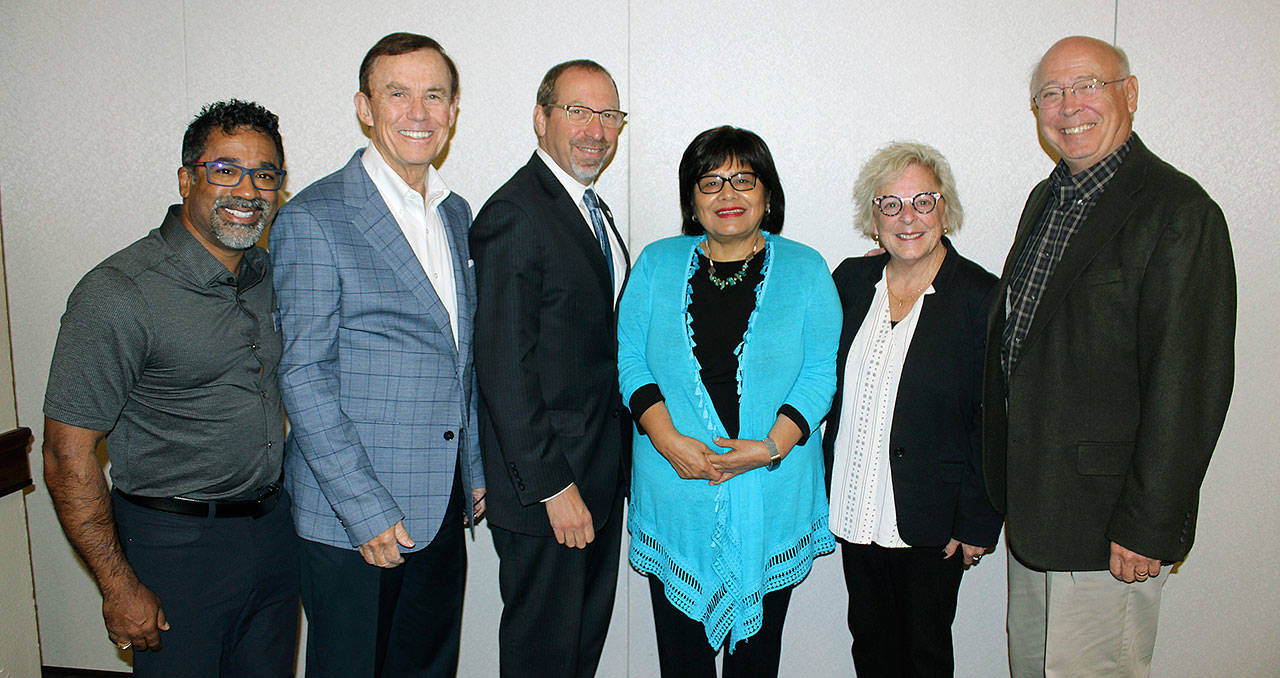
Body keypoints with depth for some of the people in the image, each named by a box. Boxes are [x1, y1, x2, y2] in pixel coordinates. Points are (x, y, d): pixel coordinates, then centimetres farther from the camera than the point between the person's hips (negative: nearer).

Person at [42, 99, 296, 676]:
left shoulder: (267, 273, 3)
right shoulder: (117, 295, -19)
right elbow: (67, 455, -16)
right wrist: (120, 588, -14)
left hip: (273, 530, 6)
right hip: (176, 542, -6)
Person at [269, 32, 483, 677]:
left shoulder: (456, 213, 9)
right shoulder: (313, 219, -12)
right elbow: (304, 378, -14)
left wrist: (475, 471, 13)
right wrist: (365, 508, -17)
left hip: (443, 503, 6)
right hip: (350, 513, -6)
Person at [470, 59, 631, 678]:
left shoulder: (592, 209, 12)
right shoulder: (514, 214, -17)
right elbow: (504, 368, -22)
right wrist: (553, 487, -21)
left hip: (602, 475, 9)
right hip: (543, 486, -9)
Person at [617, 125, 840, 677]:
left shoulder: (804, 270, 3)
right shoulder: (658, 264, 5)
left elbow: (822, 370, -1)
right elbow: (631, 357, 1)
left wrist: (772, 446, -14)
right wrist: (669, 440, -13)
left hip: (771, 493, 0)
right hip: (674, 493, 1)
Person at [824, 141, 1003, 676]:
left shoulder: (981, 296, -11)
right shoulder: (850, 280, 2)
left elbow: (993, 424, -9)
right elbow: (829, 385, 9)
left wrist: (978, 525, -9)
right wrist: (826, 490, 5)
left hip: (929, 520, -3)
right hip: (856, 508, 4)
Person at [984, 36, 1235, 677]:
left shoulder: (1180, 213, -15)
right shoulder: (1045, 200, 11)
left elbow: (1188, 385, -18)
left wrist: (1147, 527, -18)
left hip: (1106, 521, -8)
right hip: (1030, 504, 8)